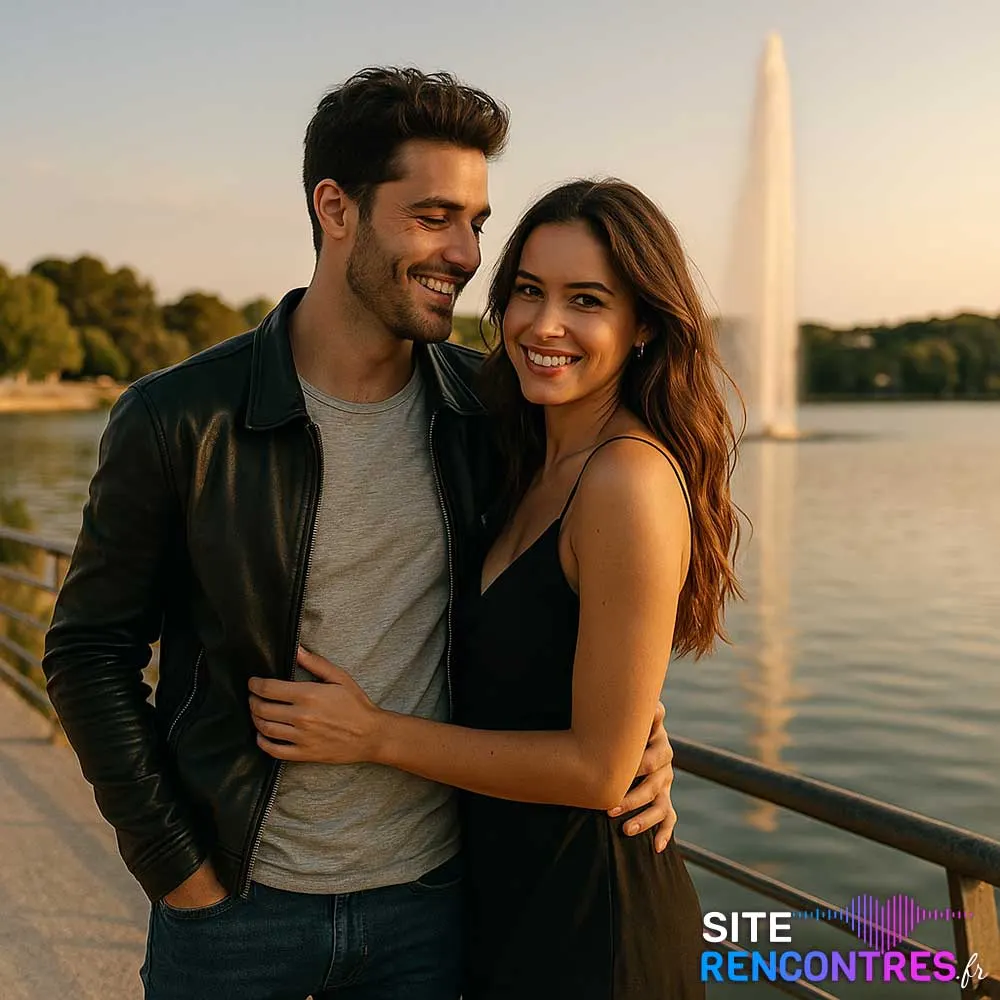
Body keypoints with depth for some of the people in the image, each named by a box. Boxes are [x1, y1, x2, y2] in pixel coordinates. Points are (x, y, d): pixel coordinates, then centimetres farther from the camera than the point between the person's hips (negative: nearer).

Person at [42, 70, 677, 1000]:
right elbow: (88, 653, -7)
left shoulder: (486, 407, -5)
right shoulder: (179, 420, -14)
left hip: (429, 892, 3)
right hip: (236, 897, -2)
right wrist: (178, 870, -8)